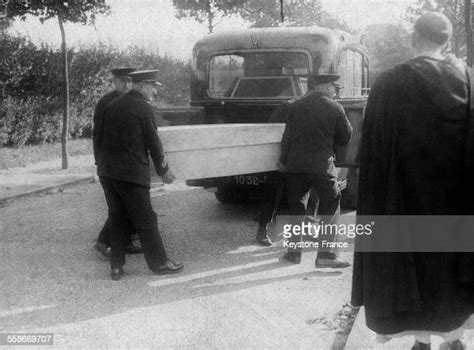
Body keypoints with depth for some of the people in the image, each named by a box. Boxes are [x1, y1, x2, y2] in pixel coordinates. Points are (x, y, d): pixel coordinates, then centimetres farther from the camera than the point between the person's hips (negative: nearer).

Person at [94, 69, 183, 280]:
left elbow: (98, 138, 14)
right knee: (145, 221, 2)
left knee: (117, 219, 14)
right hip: (131, 173, -7)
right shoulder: (143, 108, -8)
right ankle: (158, 263, 11)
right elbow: (153, 142, -5)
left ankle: (116, 267, 16)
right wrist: (163, 170, 6)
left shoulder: (112, 106, 12)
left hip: (107, 173, 7)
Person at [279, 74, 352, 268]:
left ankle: (294, 250, 19)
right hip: (322, 166, -3)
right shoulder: (335, 108, -4)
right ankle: (325, 254, 4)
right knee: (330, 208, 8)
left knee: (296, 208, 16)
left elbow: (287, 137, 9)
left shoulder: (297, 106, 5)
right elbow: (346, 137, 4)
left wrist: (283, 161, 19)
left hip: (295, 165, 3)